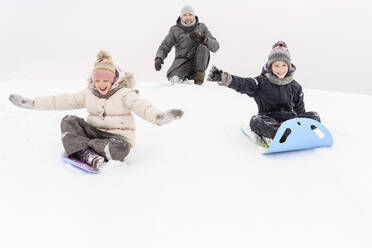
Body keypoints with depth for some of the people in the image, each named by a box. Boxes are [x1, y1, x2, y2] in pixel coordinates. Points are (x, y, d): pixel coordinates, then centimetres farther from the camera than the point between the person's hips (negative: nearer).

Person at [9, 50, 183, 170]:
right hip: (94, 132, 4)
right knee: (68, 121, -15)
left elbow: (141, 106, -26)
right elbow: (63, 101, 7)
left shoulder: (124, 93, -9)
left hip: (118, 135, -4)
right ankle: (87, 154, -34)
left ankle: (76, 147, -19)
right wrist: (30, 103, 2)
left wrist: (159, 117, -48)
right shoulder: (88, 93, 6)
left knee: (119, 148, -38)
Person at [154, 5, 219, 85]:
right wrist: (158, 58, -22)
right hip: (182, 61, 0)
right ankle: (183, 77, 3)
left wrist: (203, 39, -24)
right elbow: (164, 48, 1)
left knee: (203, 47, -28)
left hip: (199, 63, 1)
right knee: (174, 79, -29)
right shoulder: (175, 30, 3)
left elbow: (215, 46, -4)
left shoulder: (201, 27, 4)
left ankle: (200, 76, -18)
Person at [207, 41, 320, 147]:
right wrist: (222, 77, -37)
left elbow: (299, 109, 19)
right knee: (256, 121, -35)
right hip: (268, 119, -3)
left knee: (314, 116, -20)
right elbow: (242, 84, -21)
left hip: (288, 118, 4)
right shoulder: (262, 82, -4)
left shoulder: (294, 86, 7)